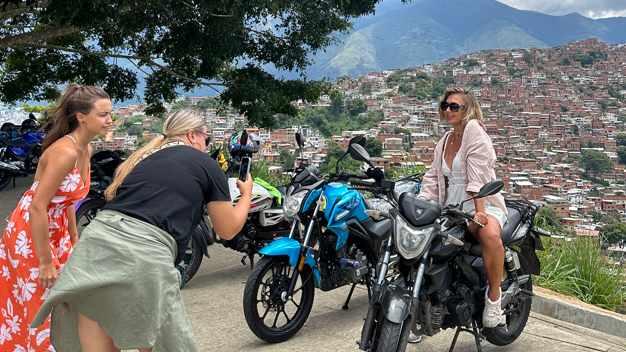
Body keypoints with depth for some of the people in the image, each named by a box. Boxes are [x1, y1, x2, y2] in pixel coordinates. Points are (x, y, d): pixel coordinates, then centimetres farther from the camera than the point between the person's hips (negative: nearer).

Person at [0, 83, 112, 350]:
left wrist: (74, 240, 16)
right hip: (30, 235, -9)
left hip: (55, 232, 9)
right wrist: (45, 262, -22)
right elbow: (37, 208, -26)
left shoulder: (85, 150, 3)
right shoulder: (65, 151, -24)